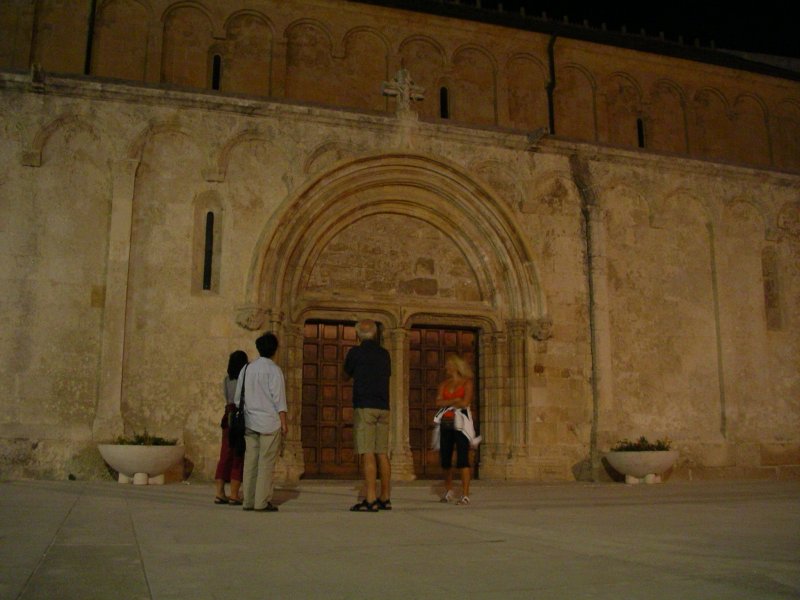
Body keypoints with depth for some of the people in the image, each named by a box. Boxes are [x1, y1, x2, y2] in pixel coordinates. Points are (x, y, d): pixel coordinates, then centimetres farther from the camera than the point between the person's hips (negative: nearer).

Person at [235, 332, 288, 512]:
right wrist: (284, 422, -6)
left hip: (250, 422, 5)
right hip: (269, 422, -5)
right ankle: (262, 502, -3)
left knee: (250, 461, 8)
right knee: (266, 462, -2)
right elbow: (279, 398, -9)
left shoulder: (246, 369, 12)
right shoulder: (273, 370, -6)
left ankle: (248, 501, 9)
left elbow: (238, 397, 14)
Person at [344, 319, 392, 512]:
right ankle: (384, 498, 12)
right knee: (382, 454, 8)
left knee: (367, 454, -9)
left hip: (364, 407, -6)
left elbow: (347, 374, 14)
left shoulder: (355, 352, -2)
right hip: (383, 408, 6)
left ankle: (370, 500, -12)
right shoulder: (384, 354, 13)